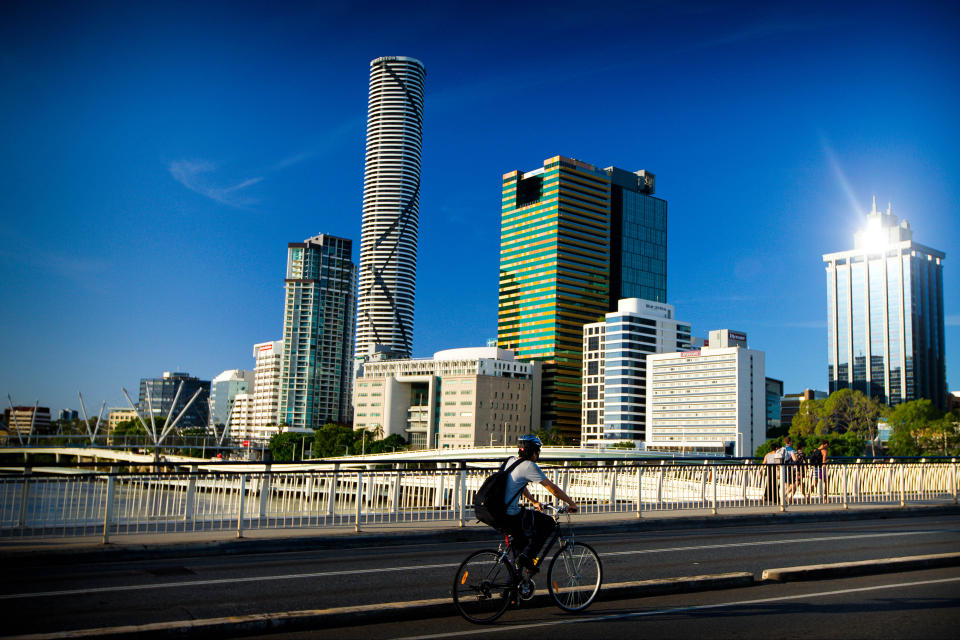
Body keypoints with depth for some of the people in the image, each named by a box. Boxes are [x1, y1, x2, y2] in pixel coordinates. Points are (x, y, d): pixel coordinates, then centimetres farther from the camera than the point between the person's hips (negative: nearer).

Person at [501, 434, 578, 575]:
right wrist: (571, 503, 4)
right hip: (510, 517, -9)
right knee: (549, 523, 7)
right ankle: (526, 556, 0)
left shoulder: (511, 461, 16)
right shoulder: (529, 466, -10)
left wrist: (535, 502, 39)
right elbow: (552, 488, -6)